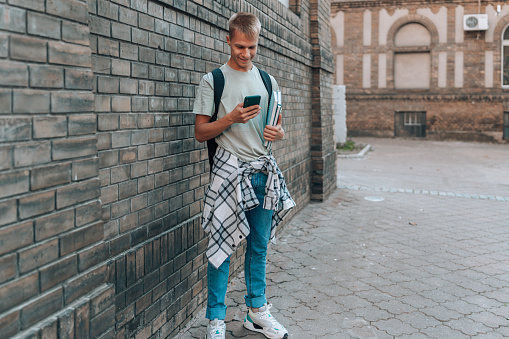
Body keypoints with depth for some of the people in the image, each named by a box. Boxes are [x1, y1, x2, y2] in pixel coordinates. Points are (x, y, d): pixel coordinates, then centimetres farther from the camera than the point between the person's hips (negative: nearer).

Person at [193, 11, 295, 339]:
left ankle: (257, 310, 24)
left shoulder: (268, 81, 14)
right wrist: (230, 119, -17)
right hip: (230, 168, -4)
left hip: (264, 170, 4)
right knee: (223, 244, -4)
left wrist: (278, 132, -4)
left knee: (259, 244, 10)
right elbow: (201, 132, 0)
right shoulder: (213, 80, 1)